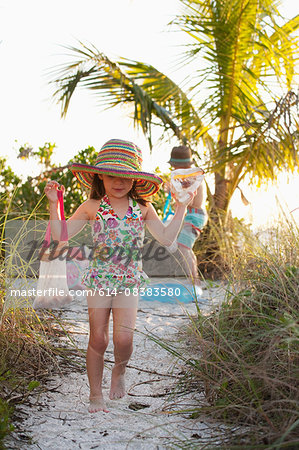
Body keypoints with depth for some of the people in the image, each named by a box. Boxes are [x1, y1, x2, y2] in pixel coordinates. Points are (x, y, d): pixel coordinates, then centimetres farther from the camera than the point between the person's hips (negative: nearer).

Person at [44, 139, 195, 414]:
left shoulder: (143, 208, 4)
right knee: (98, 339, 1)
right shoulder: (92, 207, 0)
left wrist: (182, 207, 0)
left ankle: (120, 370, 23)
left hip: (129, 281, 1)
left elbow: (166, 238, 2)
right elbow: (60, 234, 0)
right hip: (99, 279, 0)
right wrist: (54, 204, -9)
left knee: (123, 337, -13)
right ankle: (95, 394, 22)